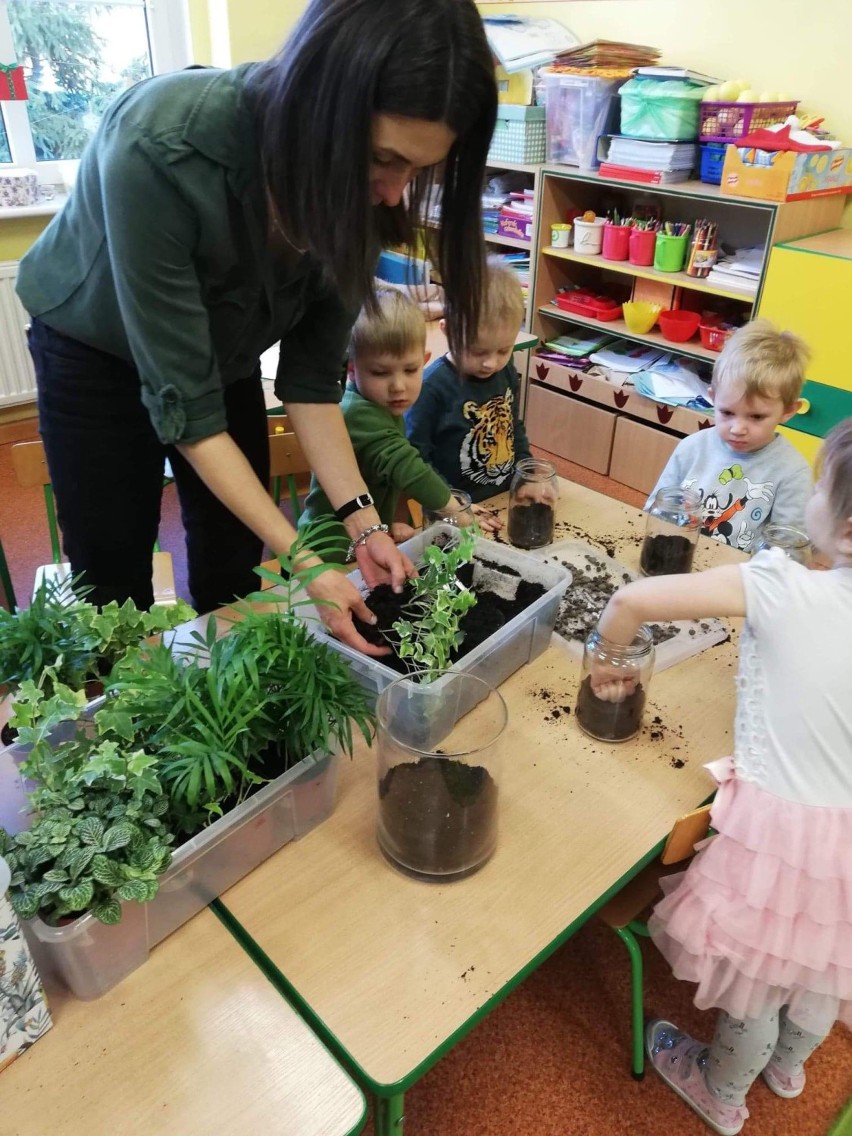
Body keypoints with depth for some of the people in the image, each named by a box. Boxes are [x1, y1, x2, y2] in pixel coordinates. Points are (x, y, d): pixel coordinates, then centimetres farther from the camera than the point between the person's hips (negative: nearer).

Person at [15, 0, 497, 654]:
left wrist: (362, 521, -25)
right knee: (113, 565, 4)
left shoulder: (361, 186, -23)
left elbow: (312, 372, -16)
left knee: (234, 560, 8)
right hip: (97, 348, -3)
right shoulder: (160, 148, -38)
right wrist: (301, 562, -37)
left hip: (225, 348, 4)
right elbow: (181, 399, -35)